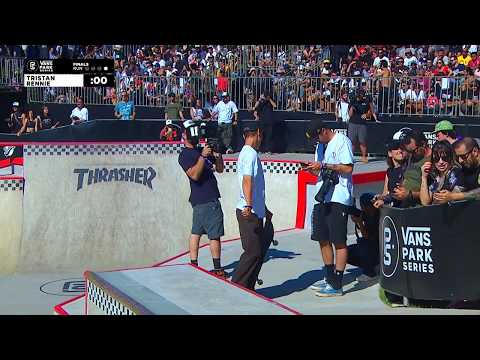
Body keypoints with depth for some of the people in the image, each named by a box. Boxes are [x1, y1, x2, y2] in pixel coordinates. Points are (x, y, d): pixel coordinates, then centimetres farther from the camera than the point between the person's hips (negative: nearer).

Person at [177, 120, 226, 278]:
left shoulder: (202, 151, 19)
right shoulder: (185, 155, -8)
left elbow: (219, 169, 16)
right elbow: (194, 175, -22)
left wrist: (218, 155, -2)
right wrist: (202, 156, -25)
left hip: (202, 199, 9)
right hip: (205, 200, -9)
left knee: (196, 232, 11)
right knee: (215, 234, -5)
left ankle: (194, 265, 15)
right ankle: (217, 269, 0)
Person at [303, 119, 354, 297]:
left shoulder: (342, 141, -6)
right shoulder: (324, 146, 20)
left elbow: (348, 168, -16)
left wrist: (323, 165, -16)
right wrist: (313, 169, 4)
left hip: (338, 199, -9)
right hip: (323, 197, 9)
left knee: (339, 241, -5)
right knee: (323, 239, 13)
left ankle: (336, 285, -3)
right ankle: (329, 278, 25)